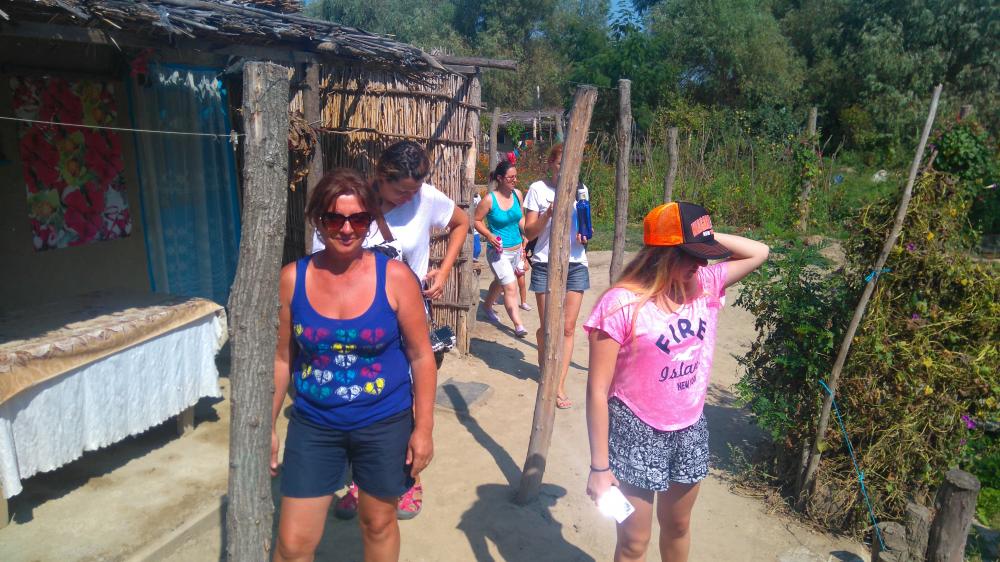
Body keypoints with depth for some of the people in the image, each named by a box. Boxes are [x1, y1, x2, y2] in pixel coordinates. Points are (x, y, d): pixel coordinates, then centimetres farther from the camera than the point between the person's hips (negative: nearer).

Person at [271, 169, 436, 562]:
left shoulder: (395, 277, -14)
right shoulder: (291, 279, -7)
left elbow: (421, 356, -7)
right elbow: (281, 359, 3)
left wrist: (423, 427, -6)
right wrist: (267, 426, 6)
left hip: (384, 424, -1)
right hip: (313, 426, 2)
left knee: (378, 525, 19)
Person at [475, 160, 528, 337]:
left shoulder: (517, 195, 1)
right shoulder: (489, 199, -15)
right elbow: (476, 220, -7)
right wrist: (489, 236, -21)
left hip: (516, 249, 7)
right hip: (499, 251, -6)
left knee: (500, 282, 24)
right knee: (510, 287, -14)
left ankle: (487, 306, 49)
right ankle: (518, 325, -11)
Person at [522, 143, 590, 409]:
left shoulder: (580, 188, 8)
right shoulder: (538, 189, -2)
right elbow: (529, 232, -4)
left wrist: (585, 236, -4)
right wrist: (549, 213, -20)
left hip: (576, 264, 3)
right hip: (545, 264, -2)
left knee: (568, 327, 0)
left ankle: (559, 386, 6)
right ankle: (544, 361, 35)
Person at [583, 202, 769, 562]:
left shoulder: (705, 284, -4)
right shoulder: (622, 304, -23)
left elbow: (759, 253, 9)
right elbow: (598, 390, -20)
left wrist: (707, 236, -7)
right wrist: (599, 466, -17)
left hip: (690, 430, 6)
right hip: (637, 433, -5)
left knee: (677, 527, 26)